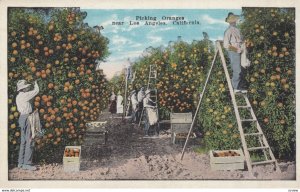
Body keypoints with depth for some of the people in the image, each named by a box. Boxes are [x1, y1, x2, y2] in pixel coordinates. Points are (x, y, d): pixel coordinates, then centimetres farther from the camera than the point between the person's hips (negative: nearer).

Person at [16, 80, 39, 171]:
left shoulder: (19, 96, 13)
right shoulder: (24, 95, -15)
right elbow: (36, 91, -9)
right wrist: (36, 84, 6)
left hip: (22, 118, 10)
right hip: (26, 118, -10)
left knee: (24, 142, 14)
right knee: (30, 141, -8)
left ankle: (21, 162, 20)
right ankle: (27, 164, -6)